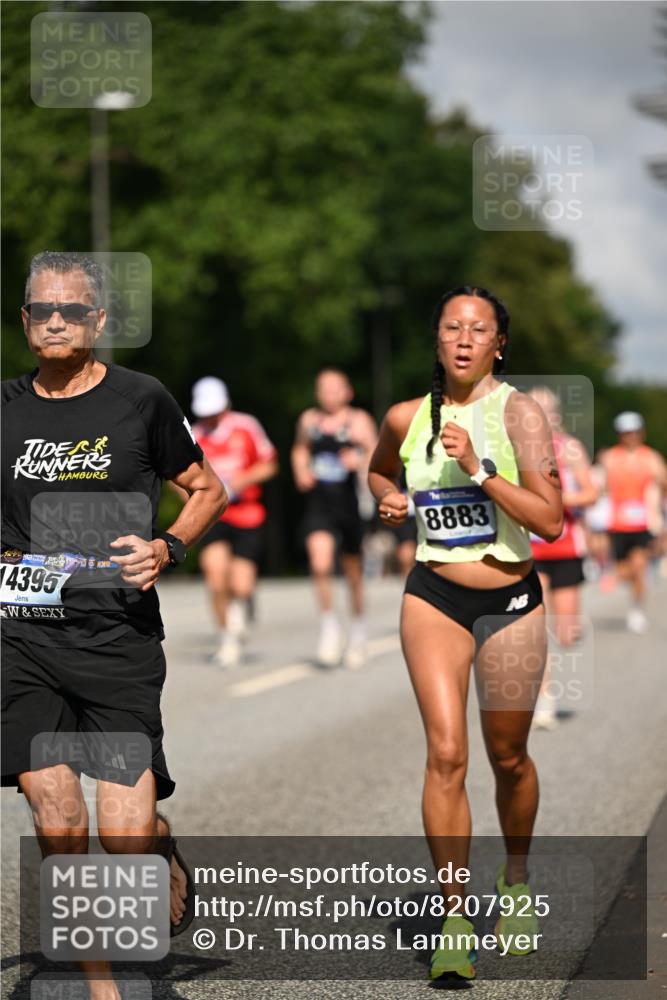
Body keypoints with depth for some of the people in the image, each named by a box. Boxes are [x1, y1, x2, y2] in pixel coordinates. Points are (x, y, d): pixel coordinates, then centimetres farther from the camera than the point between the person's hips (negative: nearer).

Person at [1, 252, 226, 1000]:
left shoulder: (140, 400, 2)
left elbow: (208, 490, 11)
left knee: (126, 834, -8)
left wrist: (165, 550, -6)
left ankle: (171, 866, 29)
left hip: (116, 637, -2)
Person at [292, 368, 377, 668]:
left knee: (353, 570, 11)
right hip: (318, 505, 1)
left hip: (349, 505, -1)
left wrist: (360, 461, -26)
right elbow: (300, 449, 25)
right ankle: (329, 624, -1)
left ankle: (358, 629, 32)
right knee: (320, 563, -20)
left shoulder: (359, 421, -2)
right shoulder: (308, 420, 8)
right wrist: (301, 471, 7)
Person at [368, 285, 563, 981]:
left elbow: (550, 520, -16)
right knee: (445, 753, -14)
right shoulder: (406, 418, 3)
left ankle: (516, 881, 40)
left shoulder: (519, 412, -8)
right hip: (434, 599, 1)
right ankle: (453, 919, -11)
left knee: (508, 760, 12)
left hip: (511, 602, -1)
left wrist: (478, 470, -25)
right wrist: (389, 499, 4)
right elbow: (378, 471, 26)